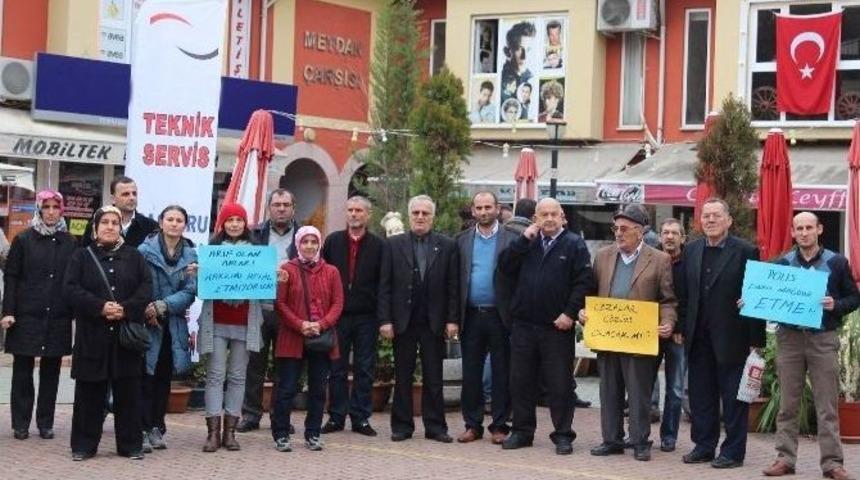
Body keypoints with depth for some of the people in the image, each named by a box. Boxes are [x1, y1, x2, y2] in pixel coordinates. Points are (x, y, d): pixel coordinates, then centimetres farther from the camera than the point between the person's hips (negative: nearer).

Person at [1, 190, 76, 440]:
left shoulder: (70, 243, 6)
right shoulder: (24, 240, 2)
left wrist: (76, 313, 2)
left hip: (58, 318, 2)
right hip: (26, 316, -1)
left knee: (51, 371, 6)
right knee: (22, 370, 3)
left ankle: (46, 423, 14)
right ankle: (20, 424, 10)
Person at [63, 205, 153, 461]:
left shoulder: (134, 256, 11)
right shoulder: (81, 256, 7)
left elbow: (146, 288, 1)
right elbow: (71, 289, -5)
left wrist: (126, 309, -15)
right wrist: (100, 307, -17)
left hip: (127, 333, 1)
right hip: (92, 335, -1)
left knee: (128, 392, 3)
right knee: (90, 392, 2)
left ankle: (131, 444, 12)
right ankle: (84, 445, 10)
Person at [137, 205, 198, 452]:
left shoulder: (190, 255, 5)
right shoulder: (145, 251, -5)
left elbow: (190, 292, -3)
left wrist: (162, 306, -14)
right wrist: (147, 312, -14)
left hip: (174, 325, 4)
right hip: (148, 322, -4)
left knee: (164, 377, 9)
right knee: (147, 376, -6)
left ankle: (157, 428, 16)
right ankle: (143, 429, -3)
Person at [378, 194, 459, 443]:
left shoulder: (447, 246, 4)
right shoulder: (394, 244, 4)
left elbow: (453, 286, 2)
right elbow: (385, 286, 1)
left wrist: (452, 319, -5)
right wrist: (385, 320, -6)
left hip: (434, 321, 0)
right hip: (403, 320, 0)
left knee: (434, 377, 5)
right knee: (403, 376, 7)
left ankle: (435, 426, 11)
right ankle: (402, 425, 14)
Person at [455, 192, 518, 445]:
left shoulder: (512, 239, 1)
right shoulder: (462, 240, 9)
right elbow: (456, 278, 8)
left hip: (499, 316, -2)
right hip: (471, 316, 3)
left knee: (501, 374, 3)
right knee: (471, 373, 6)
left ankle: (500, 426, 11)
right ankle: (472, 425, 15)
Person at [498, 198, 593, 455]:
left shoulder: (574, 244, -1)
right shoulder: (526, 242, 12)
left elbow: (583, 282, -7)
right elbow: (505, 267, 0)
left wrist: (570, 313, -14)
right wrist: (524, 239, -7)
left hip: (558, 327, -4)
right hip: (523, 324, 4)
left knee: (560, 383, 2)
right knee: (521, 381, 9)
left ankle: (563, 435, 10)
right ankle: (522, 431, 20)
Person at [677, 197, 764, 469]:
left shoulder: (745, 252, -7)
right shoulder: (691, 250, 10)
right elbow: (683, 294, 11)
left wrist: (756, 340, -12)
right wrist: (681, 329, 5)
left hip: (731, 338, -5)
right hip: (698, 339, 5)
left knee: (734, 398, 3)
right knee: (701, 396, 11)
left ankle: (733, 452, 11)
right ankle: (704, 446, 21)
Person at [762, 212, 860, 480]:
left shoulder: (836, 263, 2)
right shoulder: (782, 264, 6)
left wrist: (835, 306, -13)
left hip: (823, 339, -2)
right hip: (789, 338, 2)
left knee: (827, 405, -1)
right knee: (787, 404, 5)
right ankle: (785, 458, 11)